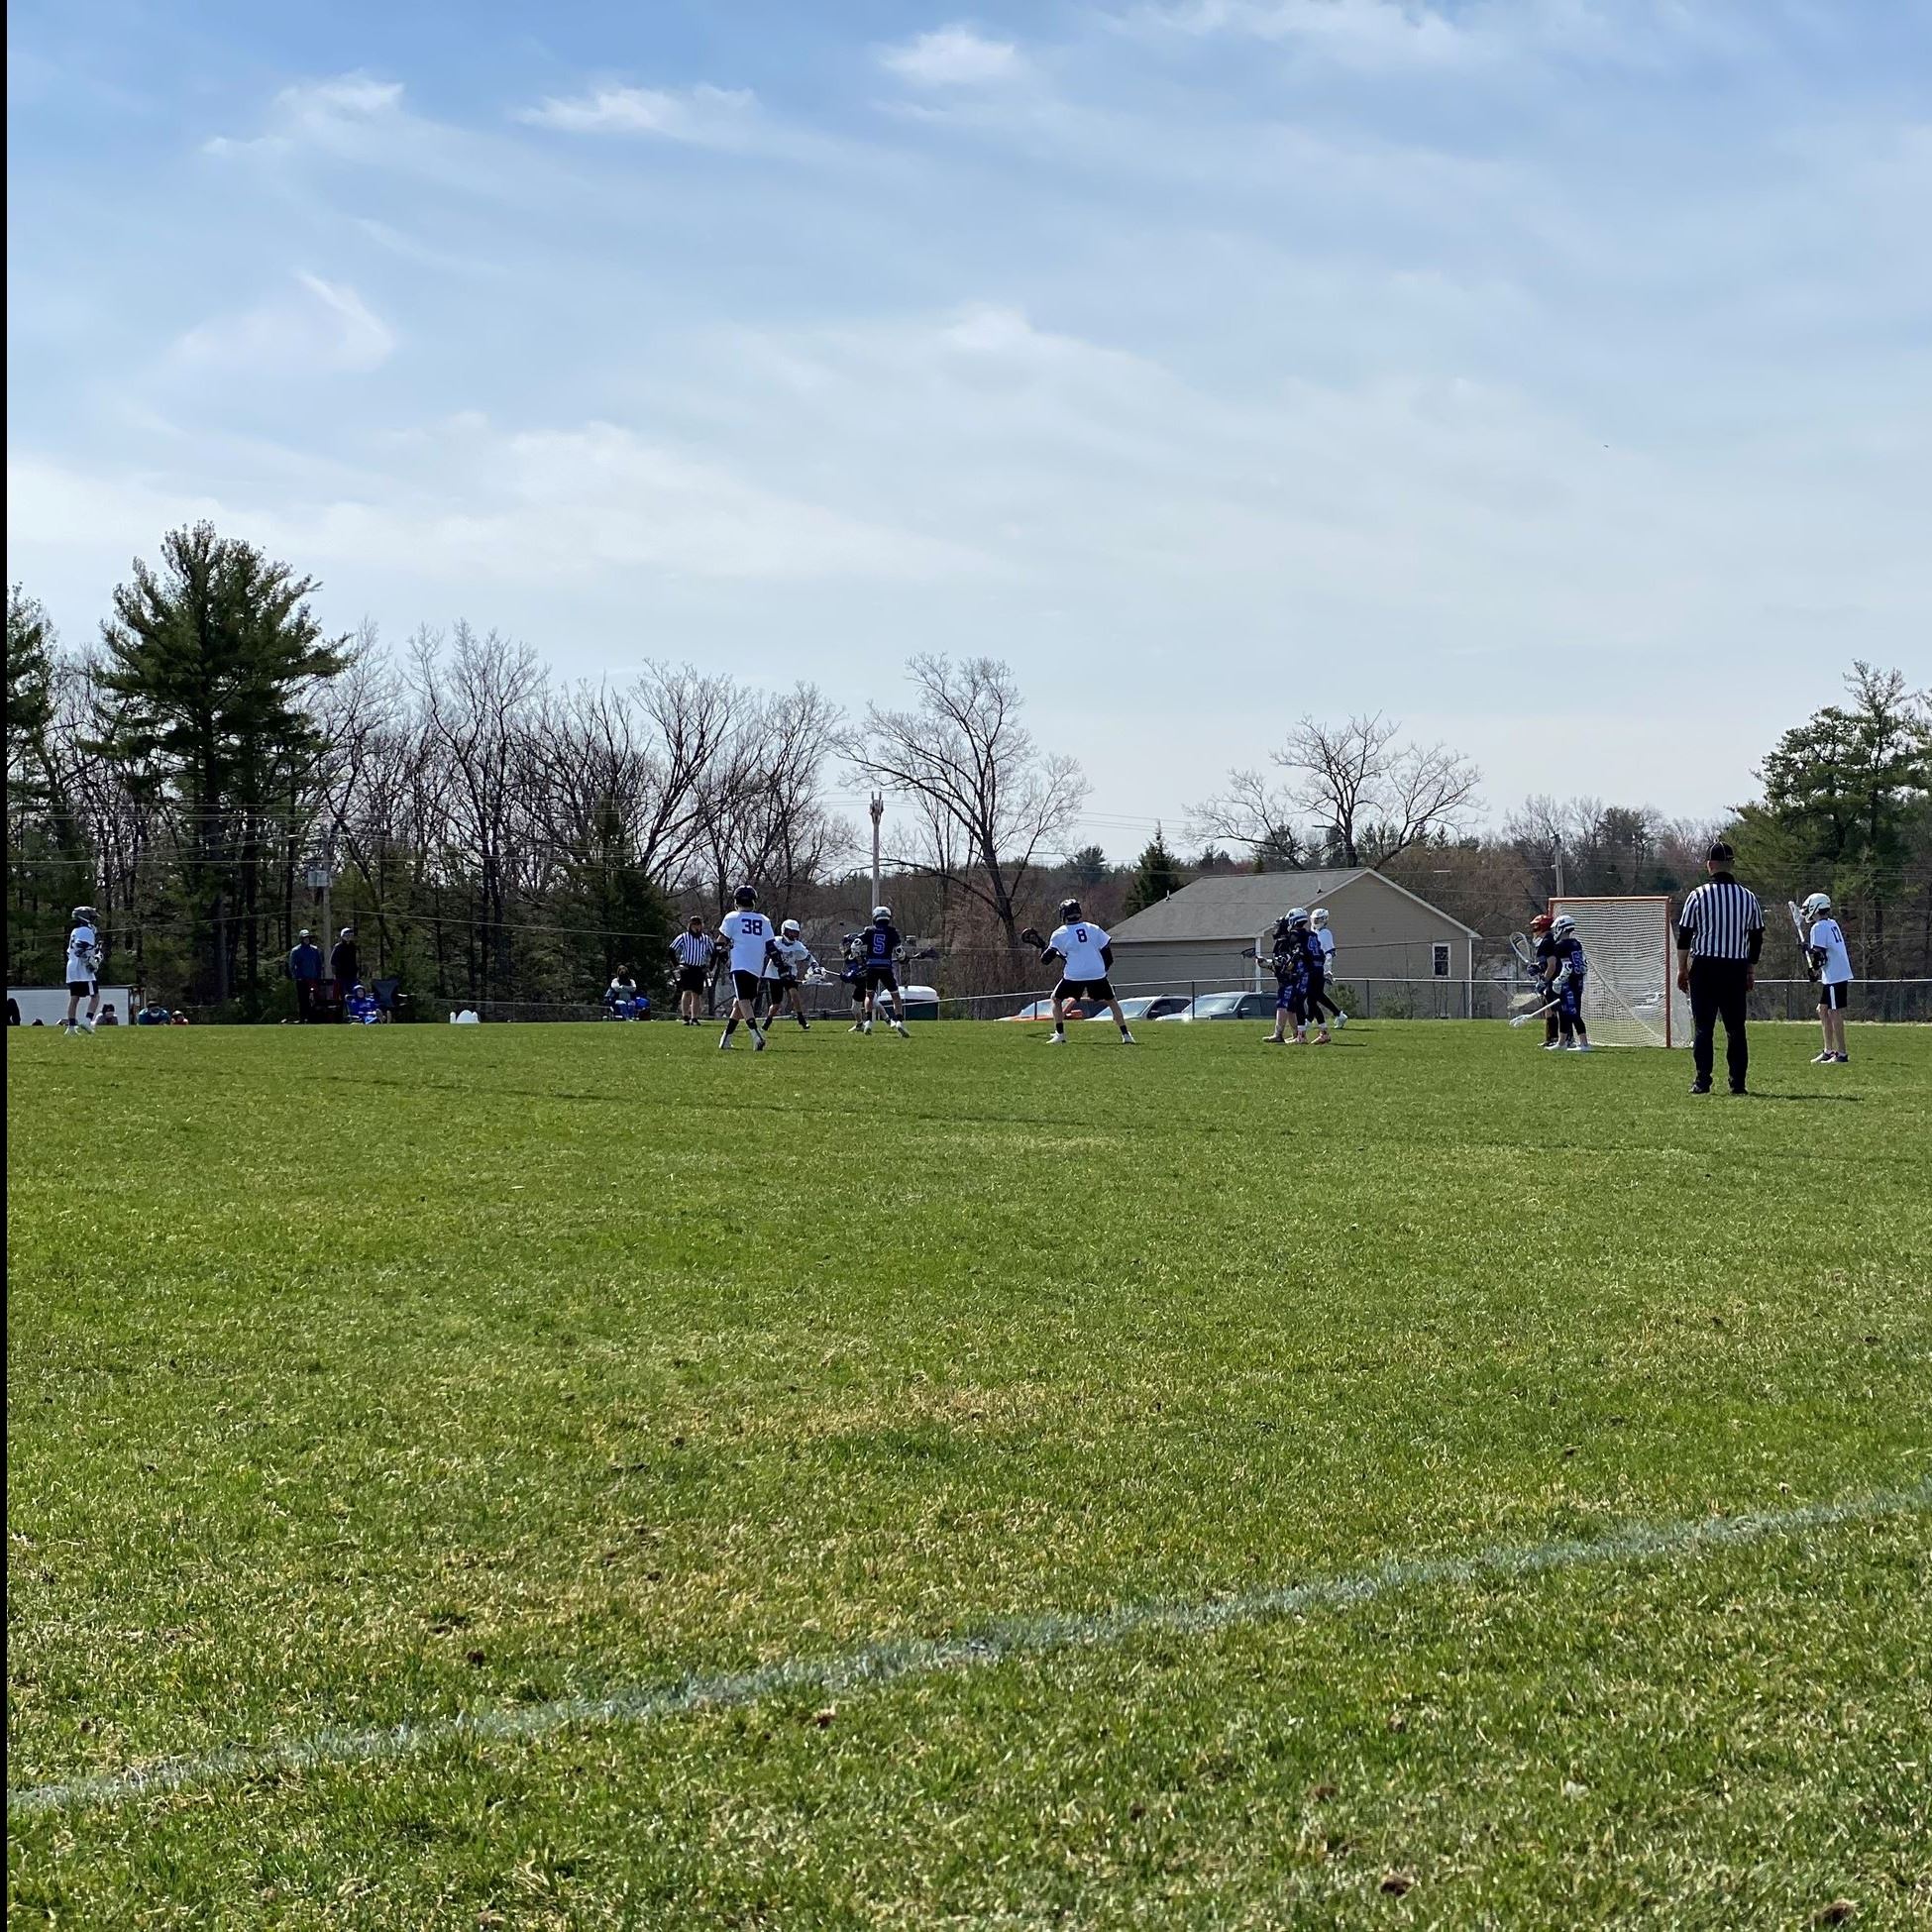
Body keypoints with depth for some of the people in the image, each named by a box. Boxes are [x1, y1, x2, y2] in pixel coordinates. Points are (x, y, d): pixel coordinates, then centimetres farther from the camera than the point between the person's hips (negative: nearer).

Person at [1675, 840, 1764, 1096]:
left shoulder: (1698, 896, -5)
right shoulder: (1748, 897, 4)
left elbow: (1684, 936, -4)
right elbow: (1756, 938, 9)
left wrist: (1682, 969, 4)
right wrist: (1751, 971, 18)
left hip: (1704, 968, -2)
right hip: (1736, 968, 2)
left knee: (1703, 1027, 1)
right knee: (1736, 1028, 6)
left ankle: (1702, 1080, -3)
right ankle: (1738, 1082, 4)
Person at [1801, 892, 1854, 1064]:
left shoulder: (1818, 928, -12)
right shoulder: (1833, 924, 16)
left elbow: (1818, 954, -17)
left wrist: (1814, 969, -1)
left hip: (1834, 977, -10)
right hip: (1836, 975, 10)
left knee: (1834, 1013, -7)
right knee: (1823, 1010, 15)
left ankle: (1842, 1055, -6)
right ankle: (1829, 1051, 17)